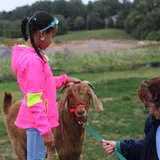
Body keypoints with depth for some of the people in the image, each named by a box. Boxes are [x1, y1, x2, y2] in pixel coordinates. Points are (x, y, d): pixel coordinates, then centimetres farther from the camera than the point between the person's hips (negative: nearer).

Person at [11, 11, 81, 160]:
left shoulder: (32, 55, 7)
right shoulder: (32, 60, -23)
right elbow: (34, 100, -24)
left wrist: (64, 80, 17)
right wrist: (46, 130, -22)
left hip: (37, 120, 10)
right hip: (37, 122, -10)